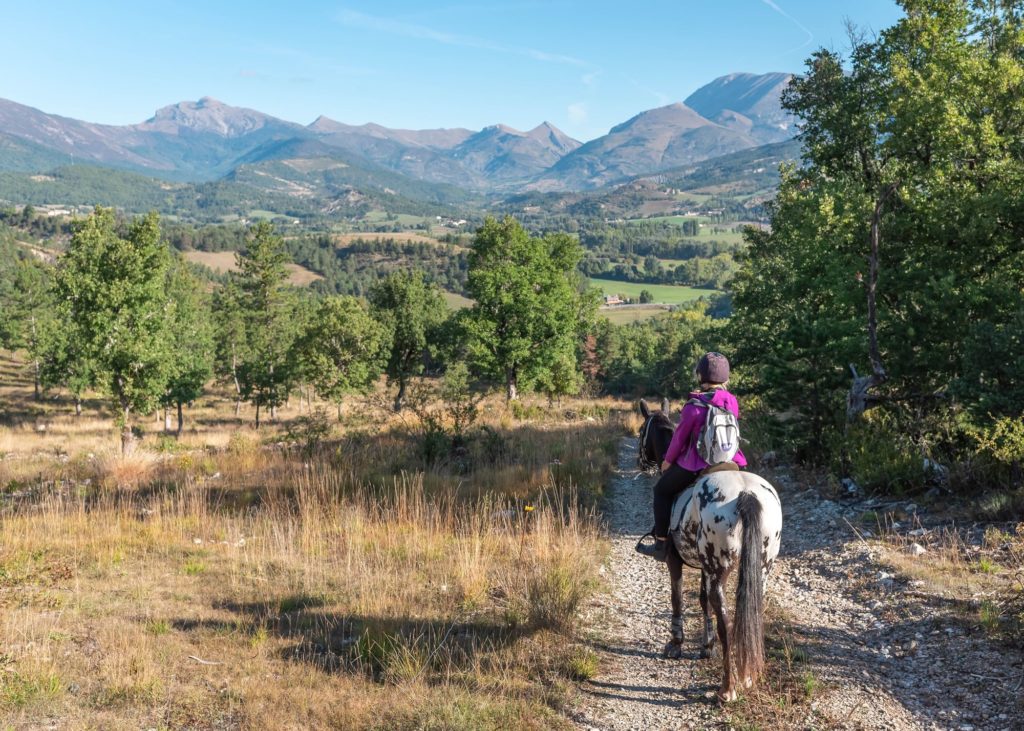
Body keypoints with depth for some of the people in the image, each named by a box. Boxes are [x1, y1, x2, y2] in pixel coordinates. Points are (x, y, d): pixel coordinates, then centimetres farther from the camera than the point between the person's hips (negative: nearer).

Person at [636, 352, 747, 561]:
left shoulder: (694, 406, -16)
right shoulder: (732, 402, 1)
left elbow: (680, 437, -7)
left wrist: (668, 460, 9)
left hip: (696, 465, -5)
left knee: (662, 490, 14)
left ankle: (661, 544, 11)